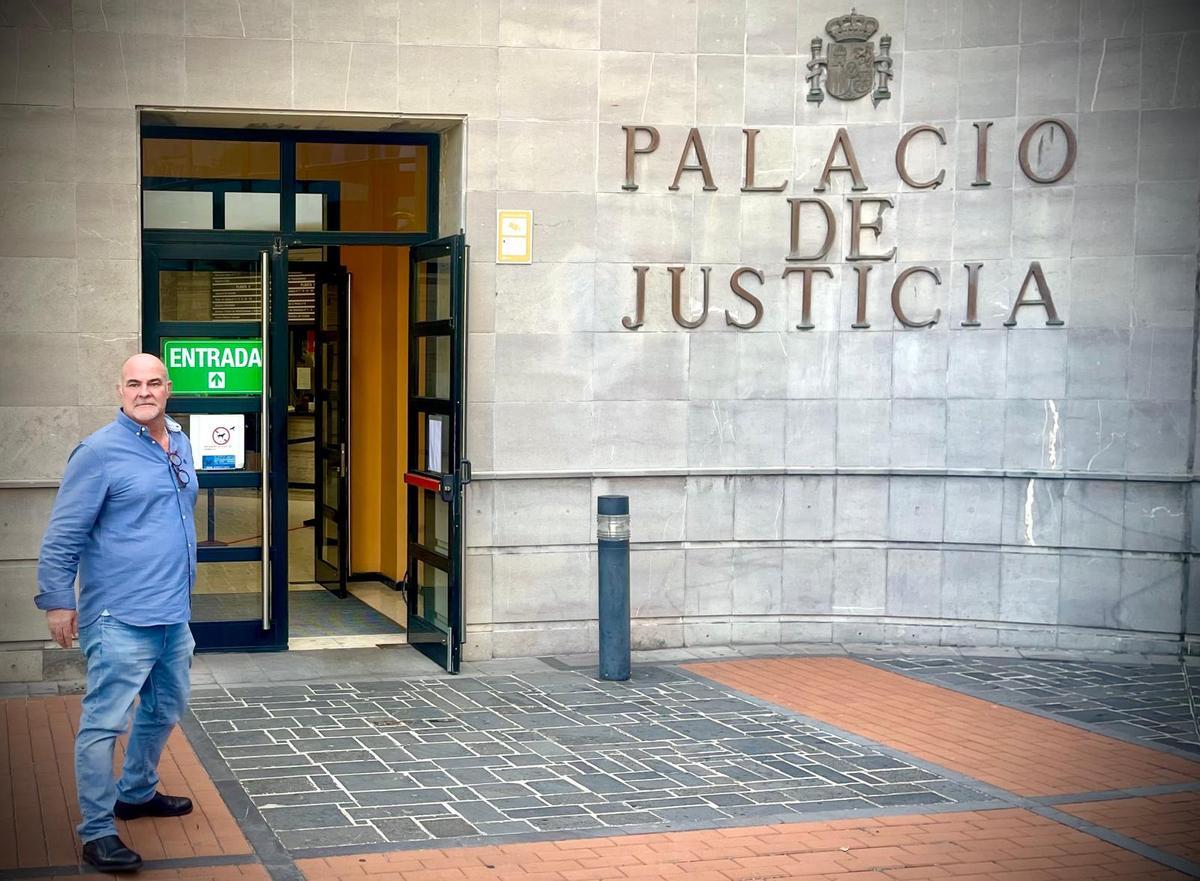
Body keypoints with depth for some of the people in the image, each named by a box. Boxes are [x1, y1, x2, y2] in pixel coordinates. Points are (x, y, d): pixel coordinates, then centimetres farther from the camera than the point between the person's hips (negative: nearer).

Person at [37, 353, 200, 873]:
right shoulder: (100, 452, -13)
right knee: (104, 722, -7)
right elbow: (62, 535, -12)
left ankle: (137, 793, 39)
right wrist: (56, 601, -13)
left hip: (174, 614, 8)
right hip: (120, 618, -8)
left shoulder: (179, 444, 10)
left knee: (164, 711, 21)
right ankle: (97, 831, 0)